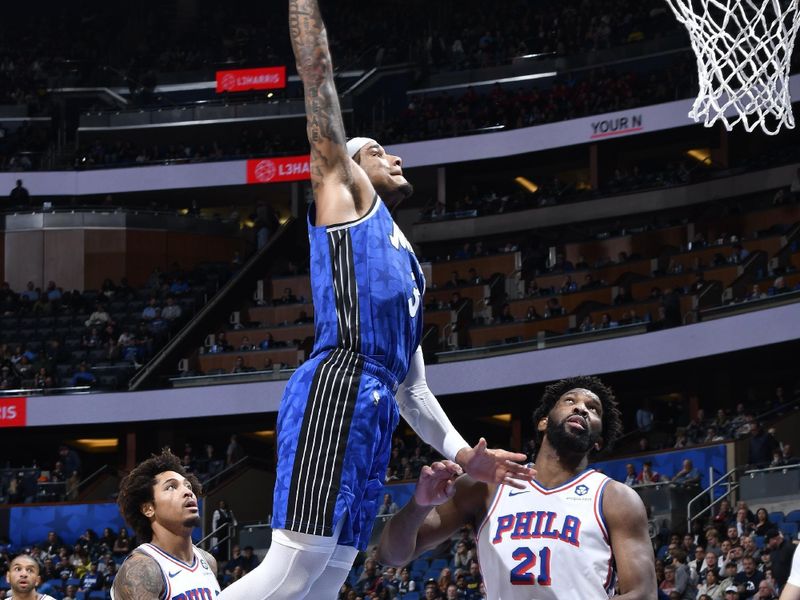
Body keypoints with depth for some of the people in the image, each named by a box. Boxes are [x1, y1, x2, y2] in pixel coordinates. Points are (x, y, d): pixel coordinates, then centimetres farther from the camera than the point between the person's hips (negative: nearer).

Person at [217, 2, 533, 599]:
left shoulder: (406, 262, 34)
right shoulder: (344, 191, 14)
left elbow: (414, 387, 32)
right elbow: (318, 75, 5)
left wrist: (463, 452, 22)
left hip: (376, 408, 9)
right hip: (336, 391, -9)